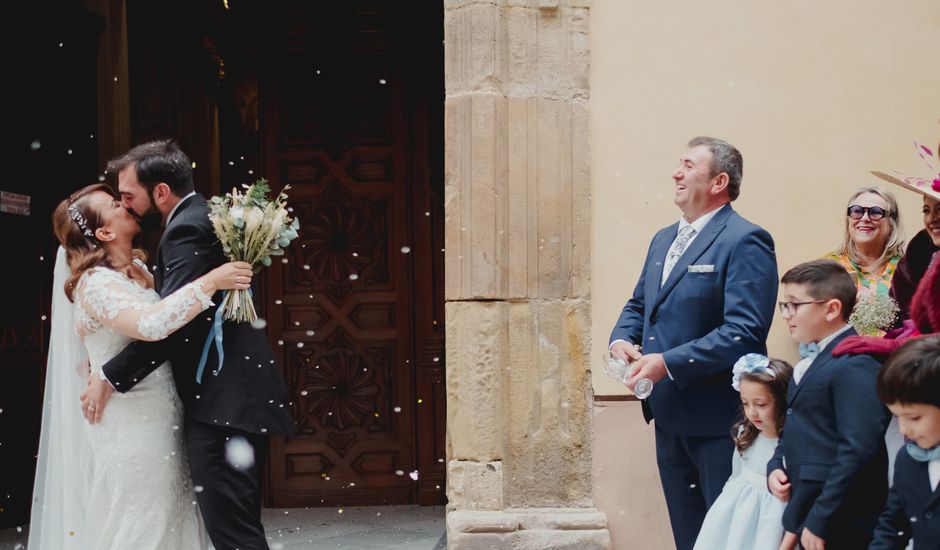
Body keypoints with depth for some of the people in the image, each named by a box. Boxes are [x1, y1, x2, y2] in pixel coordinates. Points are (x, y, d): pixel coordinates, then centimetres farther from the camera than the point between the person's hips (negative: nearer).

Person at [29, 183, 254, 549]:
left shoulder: (138, 269, 9)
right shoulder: (96, 284, -17)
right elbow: (150, 324, -34)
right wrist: (211, 281, -29)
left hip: (159, 422, 9)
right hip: (132, 430, -9)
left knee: (169, 519, 12)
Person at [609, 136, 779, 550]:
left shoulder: (745, 241, -14)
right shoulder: (663, 240, 14)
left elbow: (745, 331, -23)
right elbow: (638, 306, 22)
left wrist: (668, 363, -25)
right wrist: (620, 339, -1)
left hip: (719, 418, -8)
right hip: (669, 415, 8)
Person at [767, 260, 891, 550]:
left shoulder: (856, 366, -17)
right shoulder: (812, 361, 15)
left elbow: (859, 451, -23)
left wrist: (820, 523, -22)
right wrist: (775, 467, 5)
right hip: (805, 513, 9)